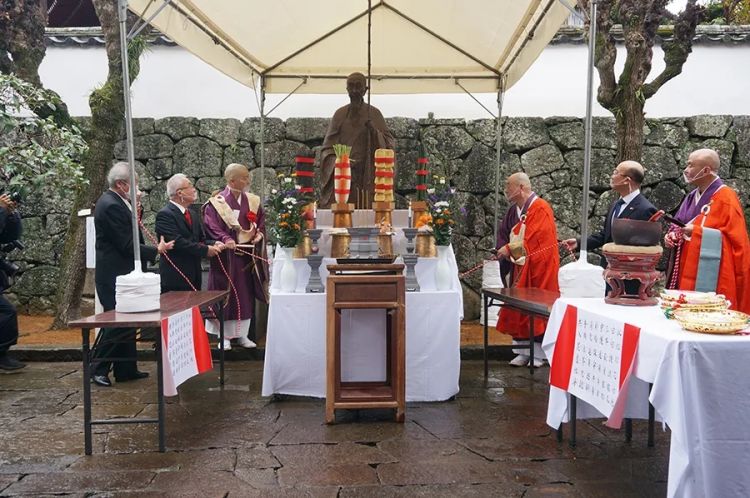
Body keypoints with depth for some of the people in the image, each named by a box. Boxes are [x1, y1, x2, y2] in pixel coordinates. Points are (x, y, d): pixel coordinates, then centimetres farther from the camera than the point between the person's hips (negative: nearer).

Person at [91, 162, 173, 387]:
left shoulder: (118, 202, 11)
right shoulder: (111, 205, -19)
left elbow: (131, 232, 11)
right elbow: (127, 244, -21)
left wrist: (135, 208, -1)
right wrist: (156, 250, -11)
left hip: (122, 273, 10)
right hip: (114, 275, -10)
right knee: (116, 323, -2)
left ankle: (126, 369, 22)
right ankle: (98, 370, 11)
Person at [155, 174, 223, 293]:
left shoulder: (194, 216, 17)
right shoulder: (165, 214, -10)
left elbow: (201, 239, 16)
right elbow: (177, 242, -20)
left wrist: (213, 244, -6)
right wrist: (205, 250, -19)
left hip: (194, 277, 8)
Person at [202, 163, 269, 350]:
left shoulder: (253, 201, 9)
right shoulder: (216, 203, -7)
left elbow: (261, 223, 12)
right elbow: (212, 227, -15)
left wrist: (258, 234, -8)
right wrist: (225, 239, -30)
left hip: (247, 255, 5)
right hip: (226, 256, -5)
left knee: (246, 294, 9)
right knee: (225, 295, 2)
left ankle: (242, 334, 21)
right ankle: (225, 335, 14)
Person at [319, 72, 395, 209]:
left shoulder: (374, 113, 6)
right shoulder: (340, 114, 9)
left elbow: (389, 143, 3)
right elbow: (328, 147, 6)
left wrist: (374, 131, -16)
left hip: (368, 176, -1)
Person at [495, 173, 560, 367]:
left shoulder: (540, 208, -13)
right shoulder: (521, 210, 14)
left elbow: (531, 240, -19)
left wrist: (510, 249, -12)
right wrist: (508, 249, -1)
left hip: (538, 268, -8)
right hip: (522, 268, 8)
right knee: (520, 310, 8)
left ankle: (538, 354, 9)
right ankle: (524, 351, 15)